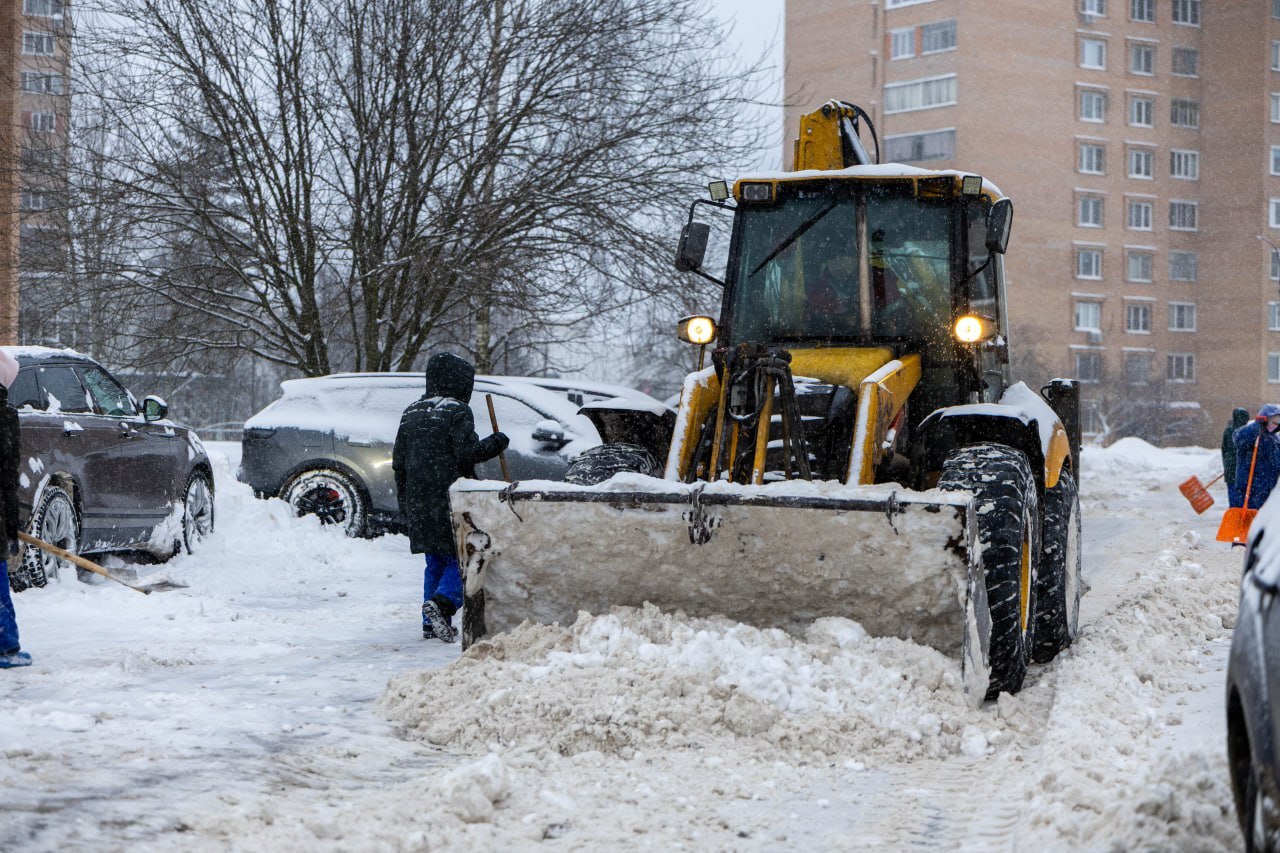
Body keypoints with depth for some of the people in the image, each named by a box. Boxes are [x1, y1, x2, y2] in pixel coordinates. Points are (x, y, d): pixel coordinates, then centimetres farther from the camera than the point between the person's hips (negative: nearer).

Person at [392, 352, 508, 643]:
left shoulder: (411, 412, 13)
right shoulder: (457, 412, -9)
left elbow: (398, 460, 15)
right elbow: (467, 453, -15)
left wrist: (404, 500, 22)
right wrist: (496, 442, 0)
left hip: (419, 503, 7)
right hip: (451, 498, -7)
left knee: (435, 562, 14)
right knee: (461, 556, -2)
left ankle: (431, 623, 12)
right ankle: (443, 602, -23)